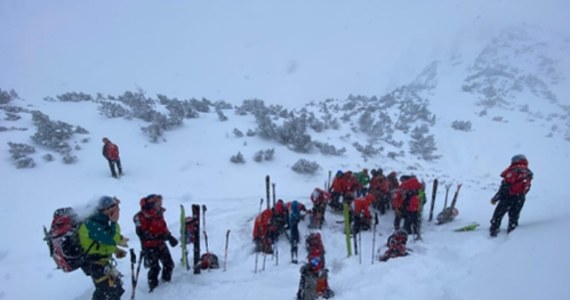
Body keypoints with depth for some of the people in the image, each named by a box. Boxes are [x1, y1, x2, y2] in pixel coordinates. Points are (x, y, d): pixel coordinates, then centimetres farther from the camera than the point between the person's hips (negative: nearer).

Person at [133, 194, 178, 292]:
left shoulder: (159, 214, 3)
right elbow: (141, 233, -23)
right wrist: (157, 236, -30)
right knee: (154, 267, -9)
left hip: (161, 244, 7)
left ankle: (166, 281, 32)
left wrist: (169, 236, 1)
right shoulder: (141, 217, -19)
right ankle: (153, 287, 13)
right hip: (149, 246, -7)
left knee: (169, 264, 9)